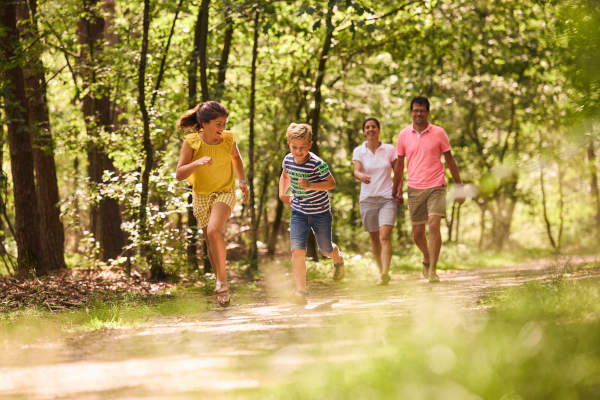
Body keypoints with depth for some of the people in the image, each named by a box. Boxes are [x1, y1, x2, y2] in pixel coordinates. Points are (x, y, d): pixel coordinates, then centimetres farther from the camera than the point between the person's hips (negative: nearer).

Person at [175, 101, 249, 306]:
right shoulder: (191, 142, -16)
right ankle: (223, 288, 28)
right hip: (201, 196, 1)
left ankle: (222, 281, -18)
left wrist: (242, 181, 3)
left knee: (214, 231, -28)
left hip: (224, 193, -1)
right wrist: (197, 163, -36)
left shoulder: (228, 139, -11)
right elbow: (179, 174, -20)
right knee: (212, 244, 9)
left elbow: (236, 157, 13)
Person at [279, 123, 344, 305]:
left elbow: (331, 183, -17)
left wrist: (310, 186, -29)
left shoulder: (318, 164, -22)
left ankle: (338, 259, 52)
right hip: (298, 213, 3)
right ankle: (301, 290, -8)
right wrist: (282, 193, 4)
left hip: (320, 212, -3)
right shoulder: (288, 160, -5)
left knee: (325, 249, 14)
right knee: (297, 250, -14)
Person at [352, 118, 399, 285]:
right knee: (374, 239, 8)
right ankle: (382, 271, 25)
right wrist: (361, 176, -36)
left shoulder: (389, 149, 2)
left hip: (387, 198, -2)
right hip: (367, 198, 2)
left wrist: (397, 190, -4)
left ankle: (385, 274, -26)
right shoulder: (359, 151, 2)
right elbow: (356, 171, -14)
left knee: (385, 236, -18)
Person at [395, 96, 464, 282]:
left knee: (434, 225, -18)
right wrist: (398, 189, 13)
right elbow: (400, 163, 13)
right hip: (414, 189, 2)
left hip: (436, 187, -2)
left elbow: (449, 160, 6)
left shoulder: (439, 133, -1)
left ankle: (433, 270, -14)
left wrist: (459, 186, 5)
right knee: (417, 233, 5)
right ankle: (427, 259, 35)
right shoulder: (404, 135, 4)